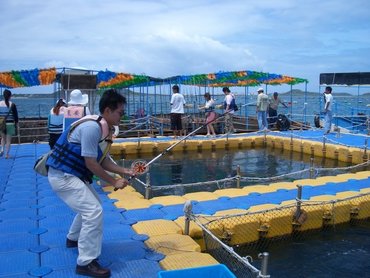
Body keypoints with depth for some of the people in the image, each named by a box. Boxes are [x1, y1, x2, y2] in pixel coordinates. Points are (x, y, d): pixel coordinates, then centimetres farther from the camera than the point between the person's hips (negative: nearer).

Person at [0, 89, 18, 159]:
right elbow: (15, 115, -4)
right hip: (10, 124, -3)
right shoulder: (12, 104, -9)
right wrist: (16, 123, 9)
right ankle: (6, 154, 7)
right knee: (8, 140, 5)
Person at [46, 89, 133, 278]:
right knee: (94, 211, -15)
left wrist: (124, 171, -1)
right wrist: (114, 182, -14)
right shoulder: (92, 127, -25)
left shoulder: (105, 128, 5)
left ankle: (73, 238, 48)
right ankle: (86, 263, -5)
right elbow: (91, 164, -23)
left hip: (72, 175, 10)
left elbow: (104, 161, 9)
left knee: (91, 205, 25)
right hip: (62, 176, -10)